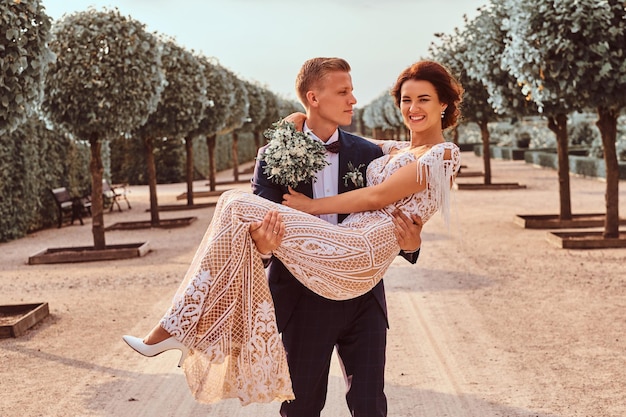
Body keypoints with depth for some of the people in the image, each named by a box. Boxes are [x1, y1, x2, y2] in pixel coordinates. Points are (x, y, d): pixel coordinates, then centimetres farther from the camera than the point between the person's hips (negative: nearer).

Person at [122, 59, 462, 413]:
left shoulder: (442, 155, 0)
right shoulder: (399, 151, 25)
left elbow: (376, 197, -6)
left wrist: (311, 206, -2)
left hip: (358, 254, -9)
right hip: (349, 256, 9)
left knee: (239, 209, -13)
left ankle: (175, 329, -10)